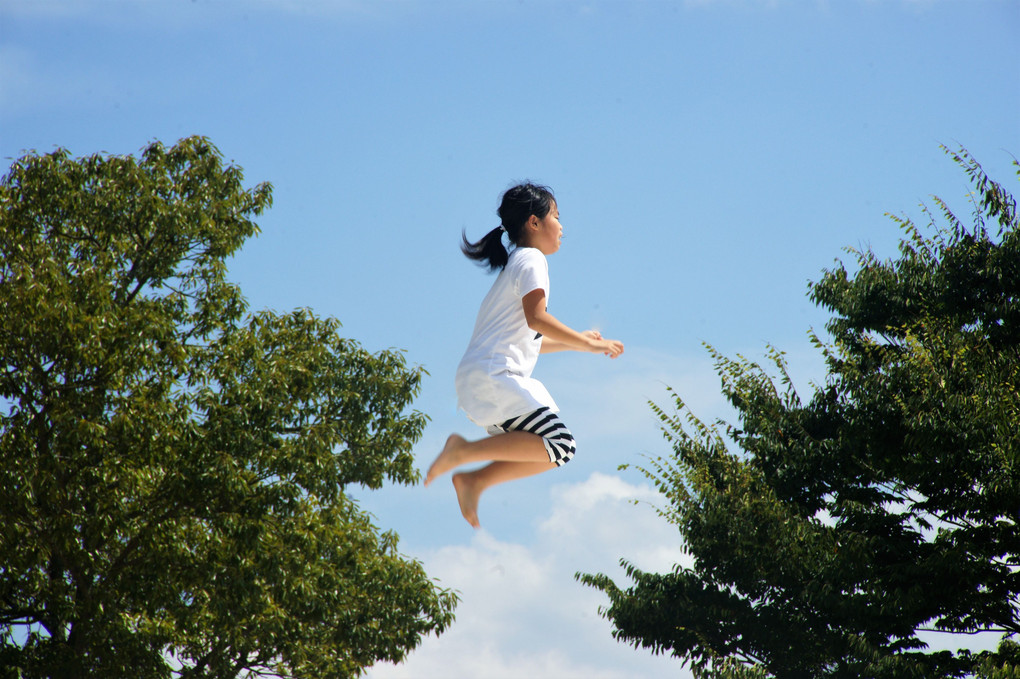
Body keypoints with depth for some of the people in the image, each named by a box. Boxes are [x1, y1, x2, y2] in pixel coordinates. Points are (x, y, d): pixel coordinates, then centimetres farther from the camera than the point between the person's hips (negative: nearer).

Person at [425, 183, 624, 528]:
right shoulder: (532, 259, -2)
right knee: (559, 445, -19)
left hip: (478, 382, 10)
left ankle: (474, 480, 4)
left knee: (552, 450, 9)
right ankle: (465, 451, -17)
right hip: (495, 374, -10)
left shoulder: (516, 263, 27)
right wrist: (590, 345, -14)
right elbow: (536, 317, -19)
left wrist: (575, 341, 29)